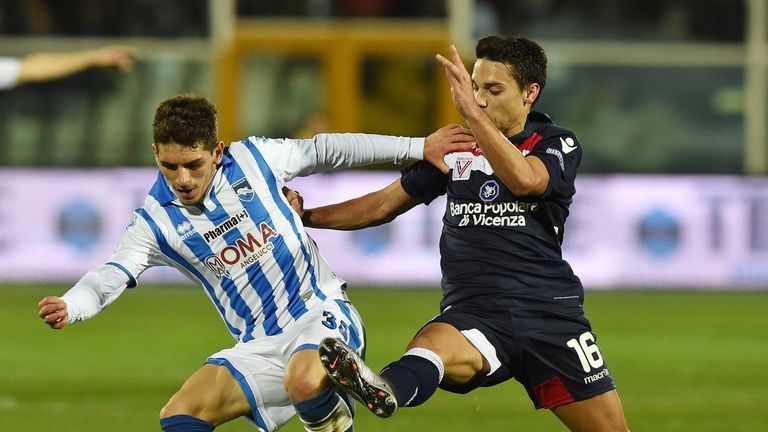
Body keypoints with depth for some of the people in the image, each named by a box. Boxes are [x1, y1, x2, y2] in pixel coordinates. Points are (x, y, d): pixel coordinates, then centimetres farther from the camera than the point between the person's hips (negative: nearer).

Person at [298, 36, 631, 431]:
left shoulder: (558, 145, 5)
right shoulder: (457, 147, 14)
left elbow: (525, 179, -19)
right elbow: (384, 205, 22)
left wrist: (471, 113, -24)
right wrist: (306, 216, 14)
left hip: (549, 312, 0)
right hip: (474, 311, 0)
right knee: (432, 346, -36)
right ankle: (387, 390, -70)